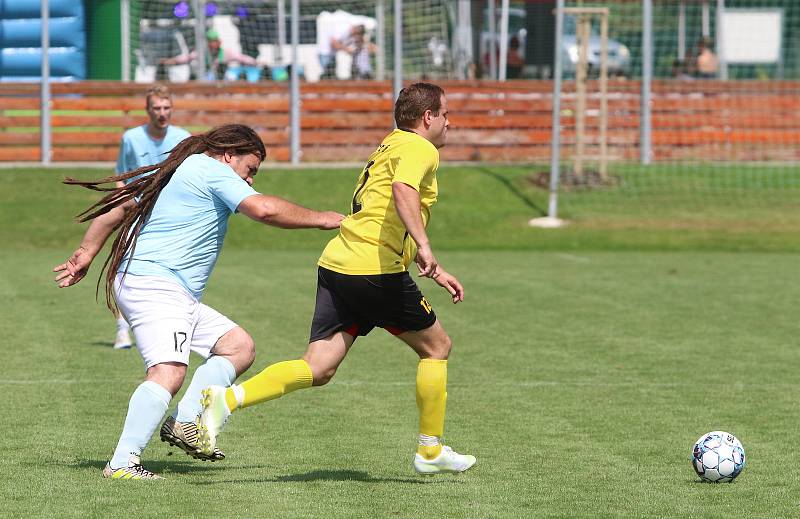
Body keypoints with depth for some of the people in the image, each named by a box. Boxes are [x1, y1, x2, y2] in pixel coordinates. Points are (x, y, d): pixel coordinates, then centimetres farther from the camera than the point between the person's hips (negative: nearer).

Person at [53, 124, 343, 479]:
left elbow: (117, 206, 24)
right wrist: (320, 219, -6)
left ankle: (184, 423, -2)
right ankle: (123, 463, -32)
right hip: (156, 284, -11)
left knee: (239, 346, 10)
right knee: (169, 371, -26)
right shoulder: (212, 170, -6)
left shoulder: (174, 170, 23)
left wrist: (86, 253, 26)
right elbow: (264, 209, -17)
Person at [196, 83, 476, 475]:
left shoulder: (388, 149, 28)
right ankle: (430, 451, 17)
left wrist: (434, 272, 39)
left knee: (317, 369, -1)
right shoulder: (420, 149, -3)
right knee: (436, 346, 11)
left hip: (337, 265, 8)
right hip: (377, 271, -8)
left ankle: (226, 399, -20)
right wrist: (424, 246, -35)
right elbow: (403, 189, -27)